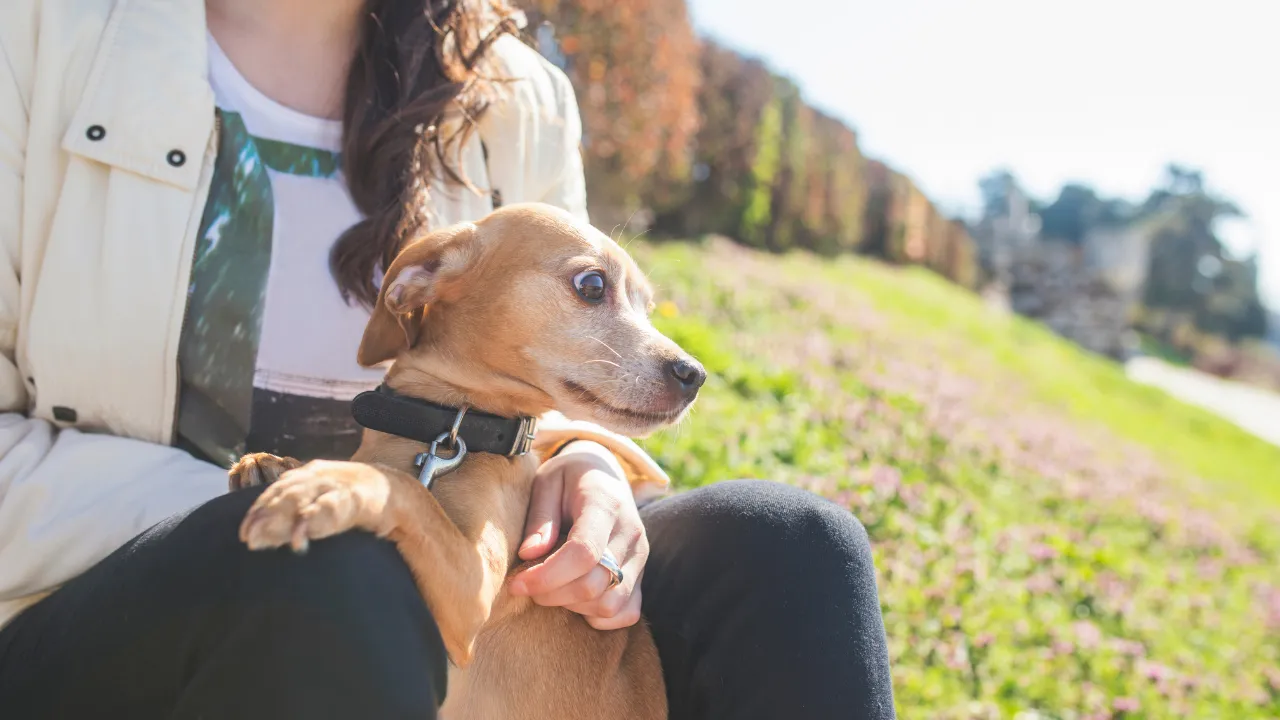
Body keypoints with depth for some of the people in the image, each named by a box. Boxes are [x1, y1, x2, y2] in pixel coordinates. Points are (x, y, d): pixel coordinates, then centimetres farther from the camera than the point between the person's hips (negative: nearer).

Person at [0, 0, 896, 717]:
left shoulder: (520, 103, 4)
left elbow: (552, 398, 12)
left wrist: (585, 469, -12)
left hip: (399, 598, 3)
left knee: (784, 545, -17)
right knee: (325, 572, -38)